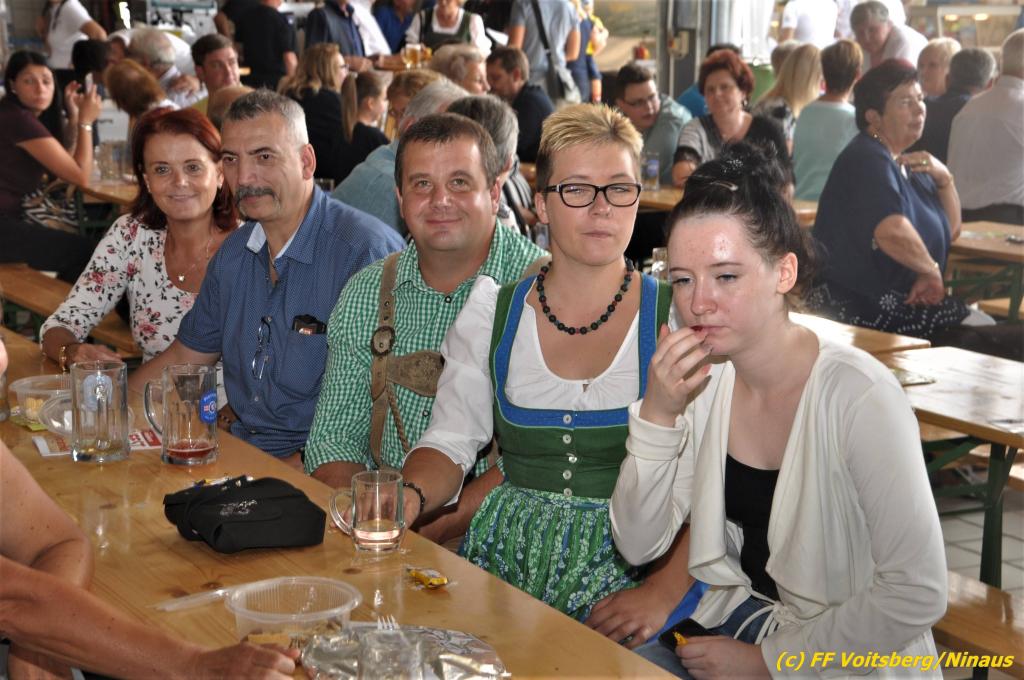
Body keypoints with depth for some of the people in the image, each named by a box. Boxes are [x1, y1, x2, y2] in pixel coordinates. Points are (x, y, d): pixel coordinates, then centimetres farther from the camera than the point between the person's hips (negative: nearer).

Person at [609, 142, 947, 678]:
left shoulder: (859, 396, -22)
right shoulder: (703, 379, -4)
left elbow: (917, 596, -21)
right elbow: (638, 546, -6)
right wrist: (658, 413, -19)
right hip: (736, 617, 5)